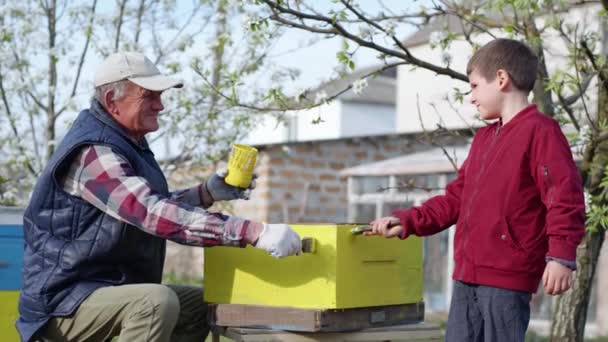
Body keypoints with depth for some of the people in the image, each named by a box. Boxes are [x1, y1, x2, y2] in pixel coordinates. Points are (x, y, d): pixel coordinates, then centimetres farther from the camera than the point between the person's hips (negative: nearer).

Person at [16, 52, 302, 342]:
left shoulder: (125, 143, 12)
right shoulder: (94, 152, -21)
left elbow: (148, 207, 24)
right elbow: (155, 214, -33)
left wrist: (207, 193, 6)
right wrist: (254, 232, -39)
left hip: (107, 290, 10)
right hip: (64, 301, -10)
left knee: (203, 305, 15)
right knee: (158, 302, -34)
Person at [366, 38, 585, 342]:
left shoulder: (540, 130, -8)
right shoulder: (483, 138, 19)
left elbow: (565, 197, -16)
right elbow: (456, 198, 24)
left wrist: (561, 255, -24)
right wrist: (407, 221, 18)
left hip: (507, 277, -9)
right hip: (467, 274, 9)